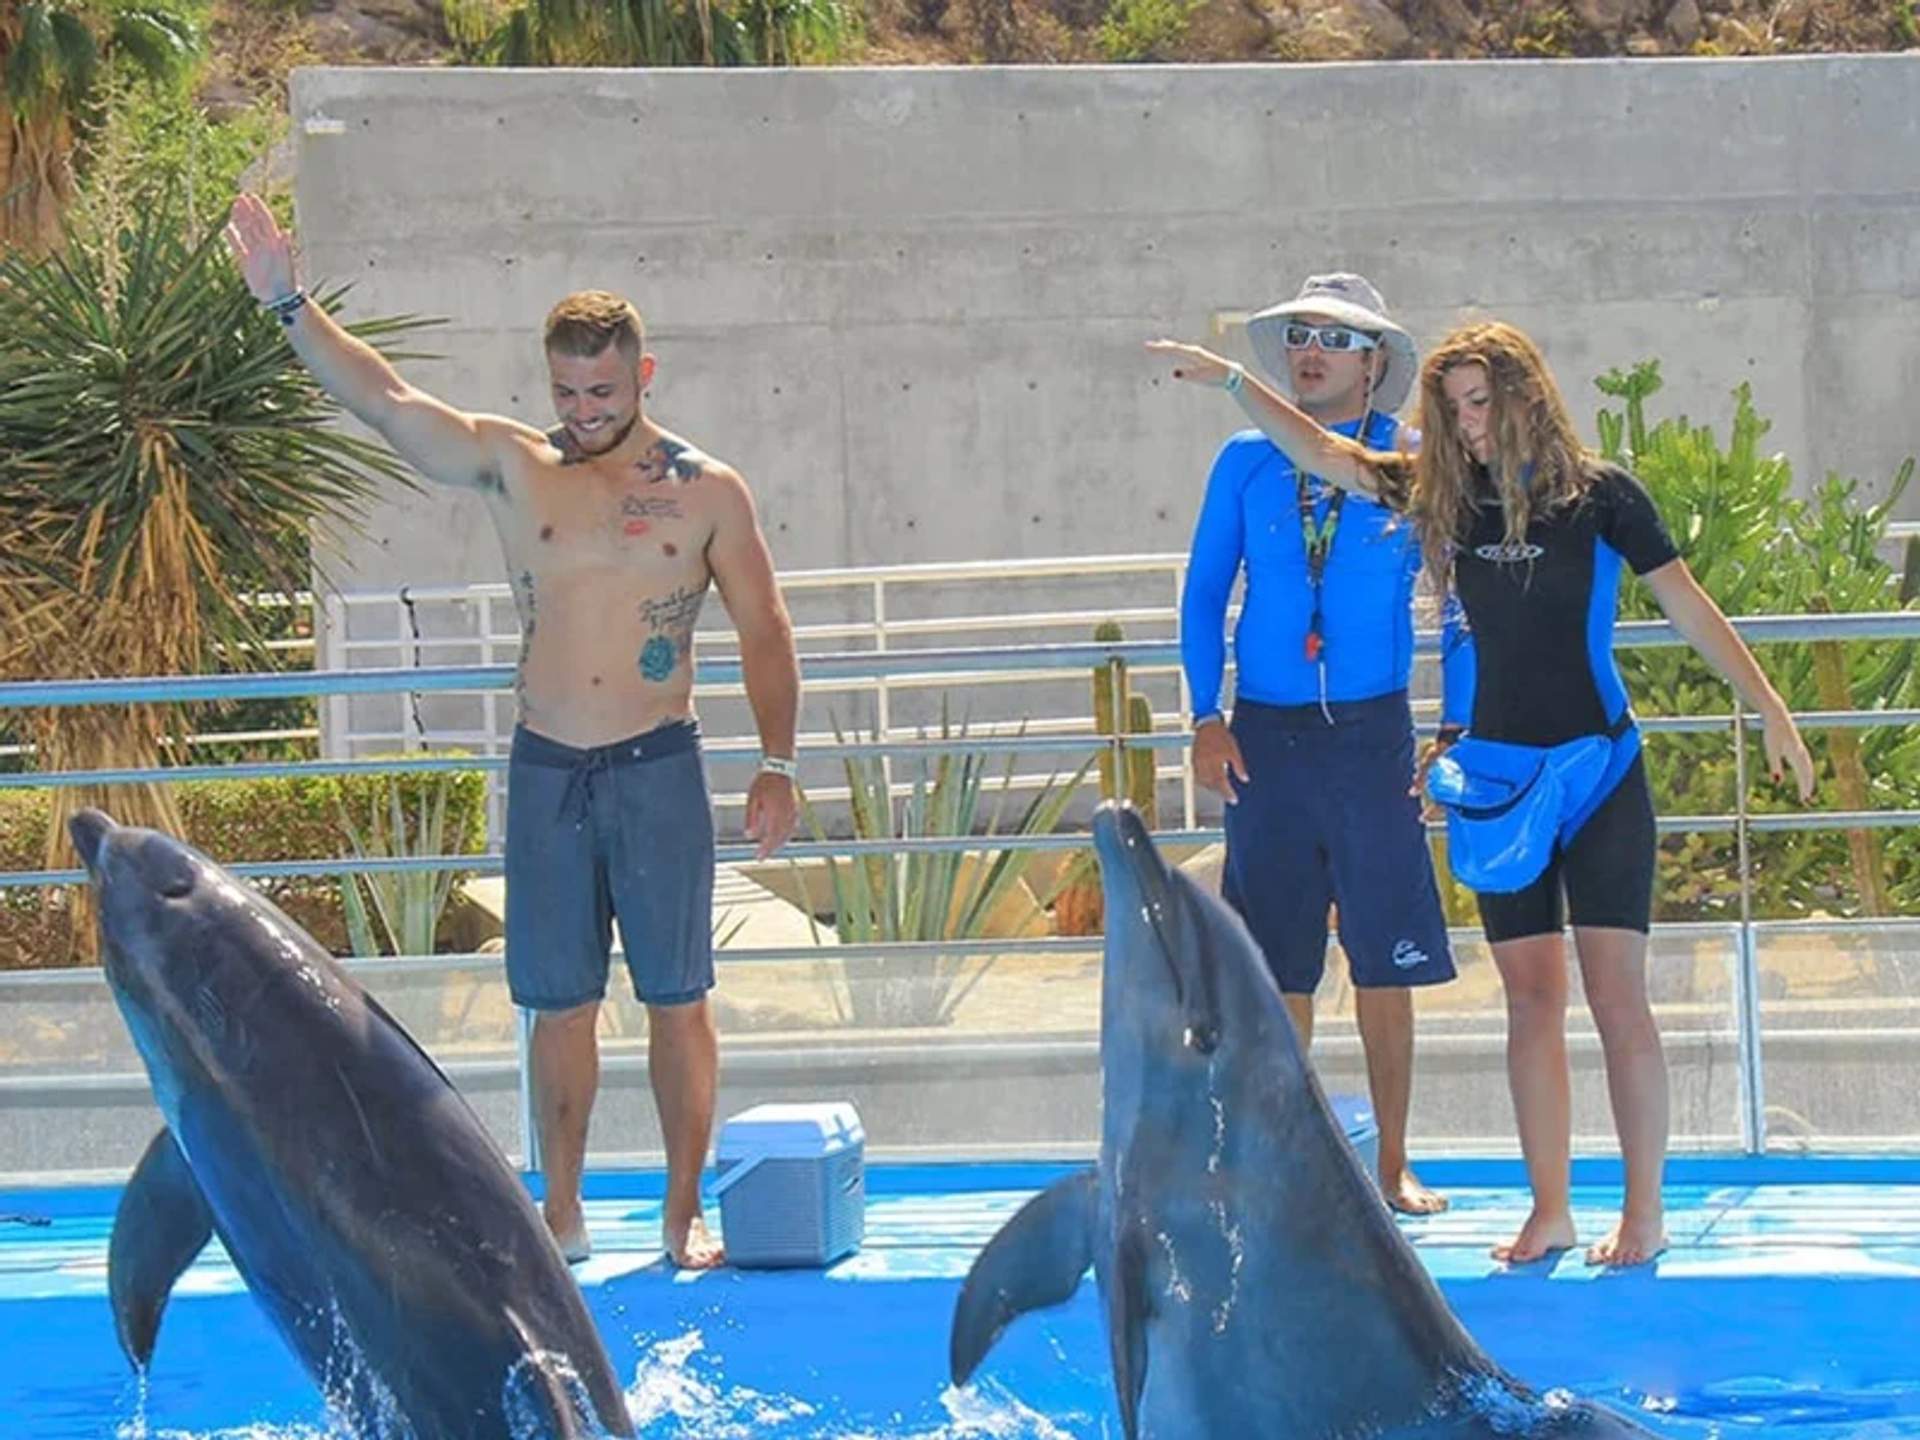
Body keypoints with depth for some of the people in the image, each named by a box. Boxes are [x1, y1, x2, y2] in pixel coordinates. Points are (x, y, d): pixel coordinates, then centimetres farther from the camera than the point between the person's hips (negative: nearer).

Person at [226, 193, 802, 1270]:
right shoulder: (512, 468, 3)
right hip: (547, 772, 2)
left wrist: (777, 763, -3)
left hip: (658, 771, -2)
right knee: (560, 1002, 6)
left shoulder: (708, 491, 1)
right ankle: (562, 1212, 15)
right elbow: (383, 396, -3)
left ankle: (687, 1212, 9)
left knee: (678, 997, 1)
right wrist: (290, 305, -13)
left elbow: (765, 631, 4)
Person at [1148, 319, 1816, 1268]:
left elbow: (1688, 608, -4)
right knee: (1530, 998, 5)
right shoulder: (1444, 495, 4)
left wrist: (1769, 711, -8)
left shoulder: (1600, 495, -6)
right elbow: (1320, 453, 10)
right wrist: (1230, 381, 4)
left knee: (1615, 995, -5)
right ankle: (1549, 1211, 8)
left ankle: (1644, 1213, -1)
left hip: (1599, 771, -4)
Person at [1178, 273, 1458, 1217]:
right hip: (1268, 737, 2)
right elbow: (1203, 596, 11)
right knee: (1275, 965, 3)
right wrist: (1208, 715, 0)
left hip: (1373, 732, -1)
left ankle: (1393, 1166, 10)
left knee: (1385, 962, 1)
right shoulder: (1246, 462, 7)